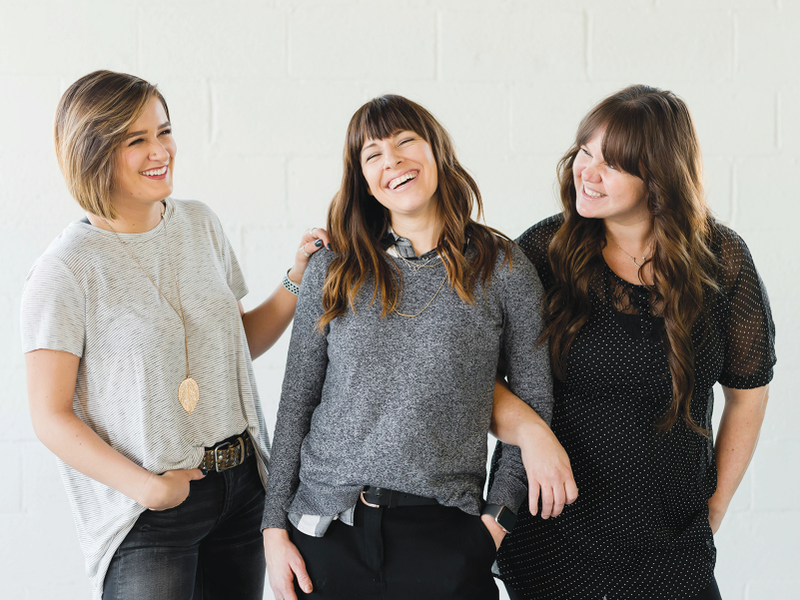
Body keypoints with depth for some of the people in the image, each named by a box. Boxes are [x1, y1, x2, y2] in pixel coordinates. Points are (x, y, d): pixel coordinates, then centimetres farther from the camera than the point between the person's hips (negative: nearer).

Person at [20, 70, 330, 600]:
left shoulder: (201, 224, 6)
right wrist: (147, 487, -18)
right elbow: (51, 416, -11)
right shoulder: (66, 270, -12)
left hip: (243, 486, 6)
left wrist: (297, 282, 2)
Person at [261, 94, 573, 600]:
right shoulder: (332, 272, 5)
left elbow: (535, 403, 3)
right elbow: (297, 401, 7)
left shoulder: (503, 269, 0)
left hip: (444, 539, -1)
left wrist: (498, 517, -4)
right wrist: (275, 527, 3)